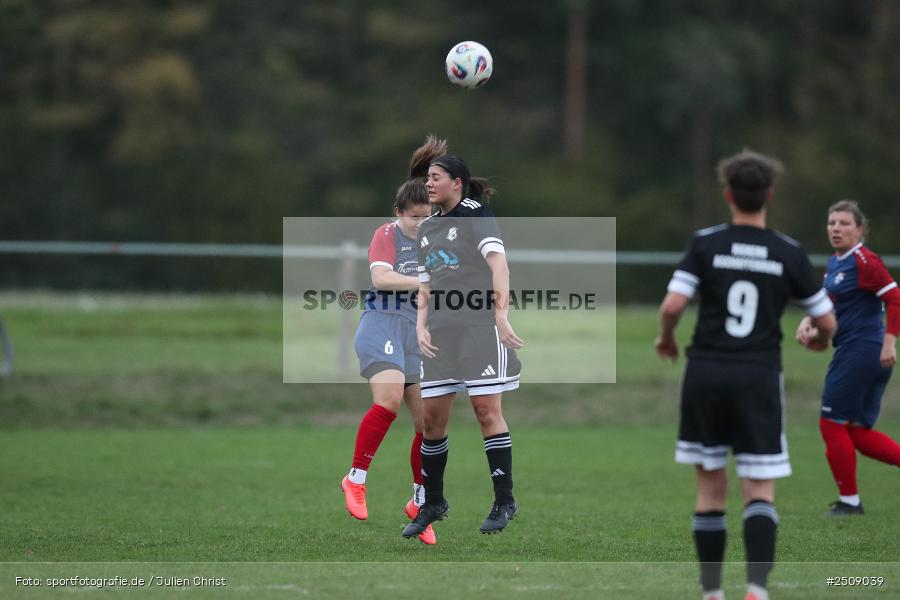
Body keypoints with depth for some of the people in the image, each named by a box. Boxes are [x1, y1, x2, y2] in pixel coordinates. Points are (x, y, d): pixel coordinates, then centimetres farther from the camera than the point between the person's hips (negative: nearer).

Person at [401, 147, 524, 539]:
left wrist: (501, 315, -31)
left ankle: (505, 502, -1)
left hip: (481, 327, -7)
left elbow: (498, 261, -19)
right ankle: (433, 503, 19)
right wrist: (421, 327, 4)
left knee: (487, 410, -9)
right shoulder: (427, 228, 17)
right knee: (432, 416, 6)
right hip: (441, 333, 7)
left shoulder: (476, 216, -5)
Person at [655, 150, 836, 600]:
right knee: (760, 493, 0)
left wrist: (665, 337, 12)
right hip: (760, 377, -1)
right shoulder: (789, 253, 1)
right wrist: (819, 339, 31)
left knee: (711, 490, 12)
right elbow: (826, 321, 7)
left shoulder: (706, 244, -2)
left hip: (706, 373, 1)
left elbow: (672, 306, -10)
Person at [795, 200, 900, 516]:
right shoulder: (834, 263, 15)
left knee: (832, 424, -1)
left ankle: (849, 500, 9)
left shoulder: (864, 261, -13)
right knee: (859, 433, 10)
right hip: (851, 351, 10)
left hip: (862, 350, -10)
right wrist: (808, 322, 3)